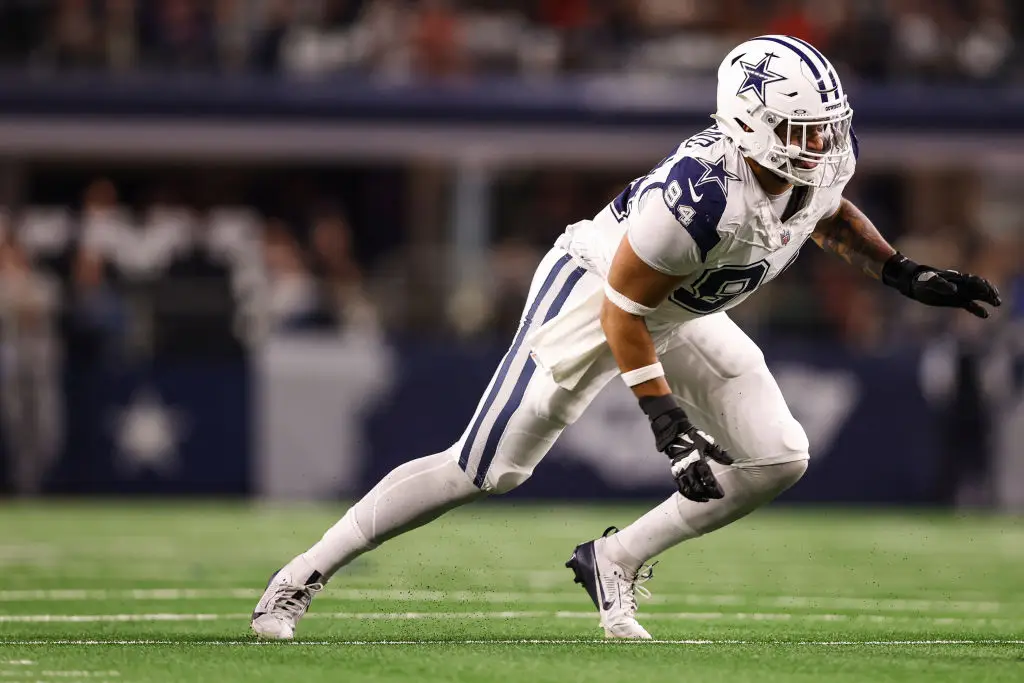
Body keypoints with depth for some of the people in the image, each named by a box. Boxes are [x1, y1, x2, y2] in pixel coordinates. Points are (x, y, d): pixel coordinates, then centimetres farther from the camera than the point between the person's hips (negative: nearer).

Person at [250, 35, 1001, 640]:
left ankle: (616, 563, 10)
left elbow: (829, 213, 12)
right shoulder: (702, 196, -39)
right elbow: (621, 312, -28)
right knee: (486, 468, -8)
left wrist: (903, 273, 2)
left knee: (778, 461, -4)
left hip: (681, 315, 8)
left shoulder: (826, 152, -16)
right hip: (592, 293, -8)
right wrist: (667, 420, -27)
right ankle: (305, 575, 5)